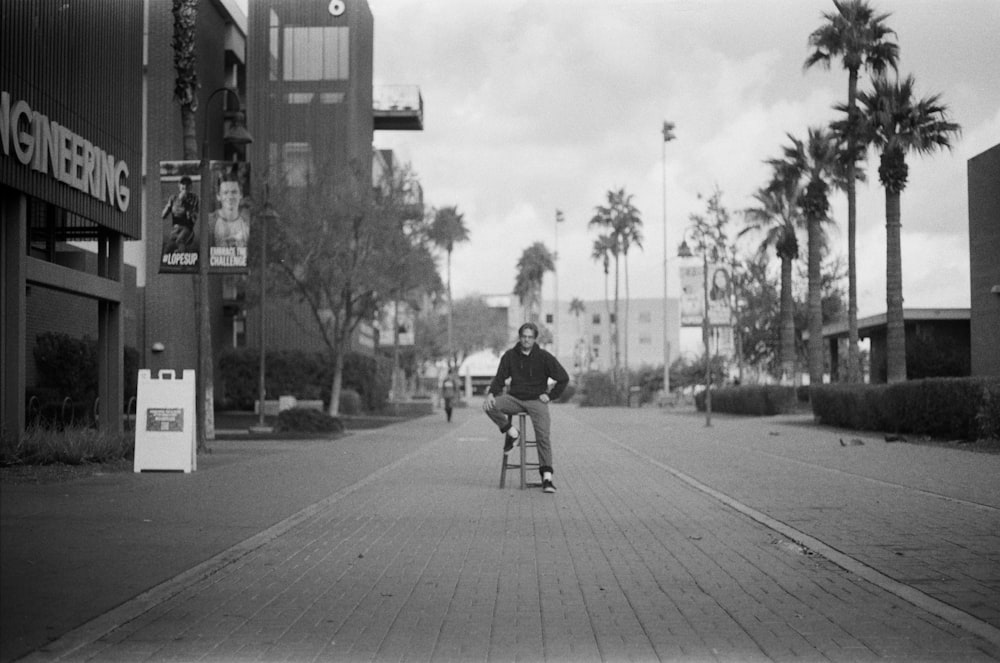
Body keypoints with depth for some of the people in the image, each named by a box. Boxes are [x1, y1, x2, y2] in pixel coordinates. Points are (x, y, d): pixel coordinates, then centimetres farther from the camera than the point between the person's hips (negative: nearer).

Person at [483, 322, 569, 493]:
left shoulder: (543, 357, -1)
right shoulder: (510, 356, 3)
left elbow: (563, 378, 4)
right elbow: (500, 377, 4)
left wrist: (550, 395, -4)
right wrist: (491, 394, -15)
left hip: (536, 400, -2)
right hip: (515, 398, 2)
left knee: (543, 436, -19)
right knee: (490, 407, -25)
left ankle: (547, 478, -18)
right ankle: (512, 433, -5)